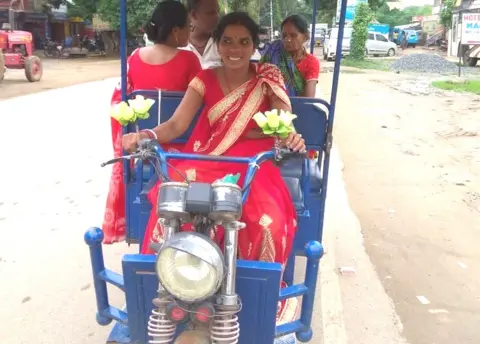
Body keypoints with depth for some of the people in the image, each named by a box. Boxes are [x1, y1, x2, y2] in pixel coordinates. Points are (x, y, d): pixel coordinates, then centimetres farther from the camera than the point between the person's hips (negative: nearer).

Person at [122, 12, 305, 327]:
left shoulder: (268, 79, 1)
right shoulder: (206, 79, 5)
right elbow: (176, 125, -3)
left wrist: (292, 139, -33)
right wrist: (147, 135, -25)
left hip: (253, 165, -1)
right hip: (208, 162, 2)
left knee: (270, 221, -30)